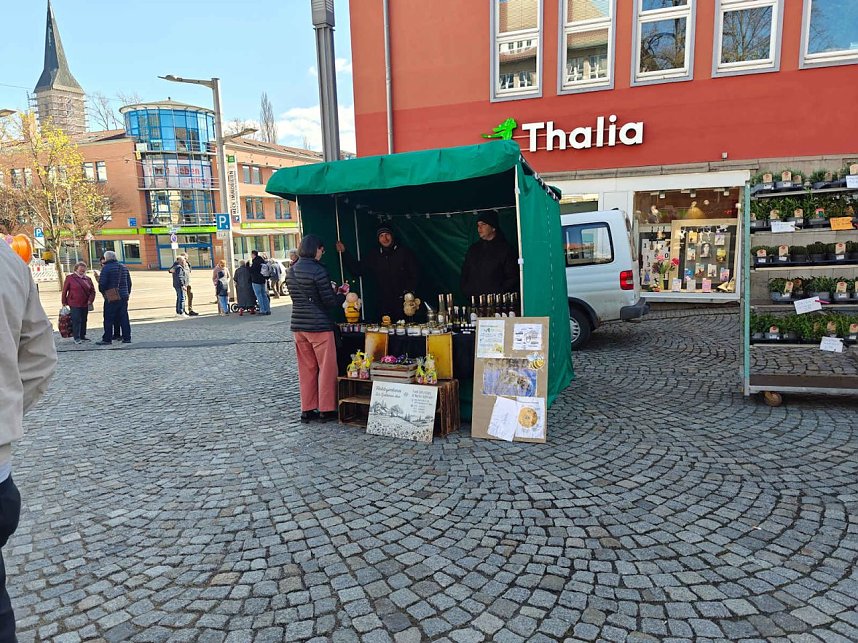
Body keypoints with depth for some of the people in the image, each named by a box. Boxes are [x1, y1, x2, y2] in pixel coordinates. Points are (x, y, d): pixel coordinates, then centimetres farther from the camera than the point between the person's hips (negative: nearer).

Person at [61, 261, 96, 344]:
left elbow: (92, 290, 11)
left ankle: (82, 336, 20)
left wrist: (90, 300, -3)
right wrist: (64, 302, -1)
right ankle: (76, 338, -3)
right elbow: (64, 290, 1)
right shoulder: (70, 278, -1)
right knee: (76, 321, -7)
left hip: (85, 304, 5)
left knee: (84, 320, 10)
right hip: (74, 304, -5)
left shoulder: (87, 279, 11)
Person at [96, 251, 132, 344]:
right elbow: (129, 282, 15)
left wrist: (102, 292, 5)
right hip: (124, 297, 6)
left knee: (108, 319, 0)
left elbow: (102, 283, -13)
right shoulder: (123, 267, 12)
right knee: (124, 317, 9)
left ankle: (107, 339, 3)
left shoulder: (106, 268, -9)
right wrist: (128, 293, 21)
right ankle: (127, 338, 9)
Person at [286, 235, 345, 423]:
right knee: (327, 367, 4)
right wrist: (342, 295, 7)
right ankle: (326, 409, 9)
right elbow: (330, 302, -13)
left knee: (306, 368, 13)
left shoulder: (291, 271, 9)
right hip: (319, 326, -7)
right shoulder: (318, 270, -15)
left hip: (298, 325, 7)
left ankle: (307, 410, 18)